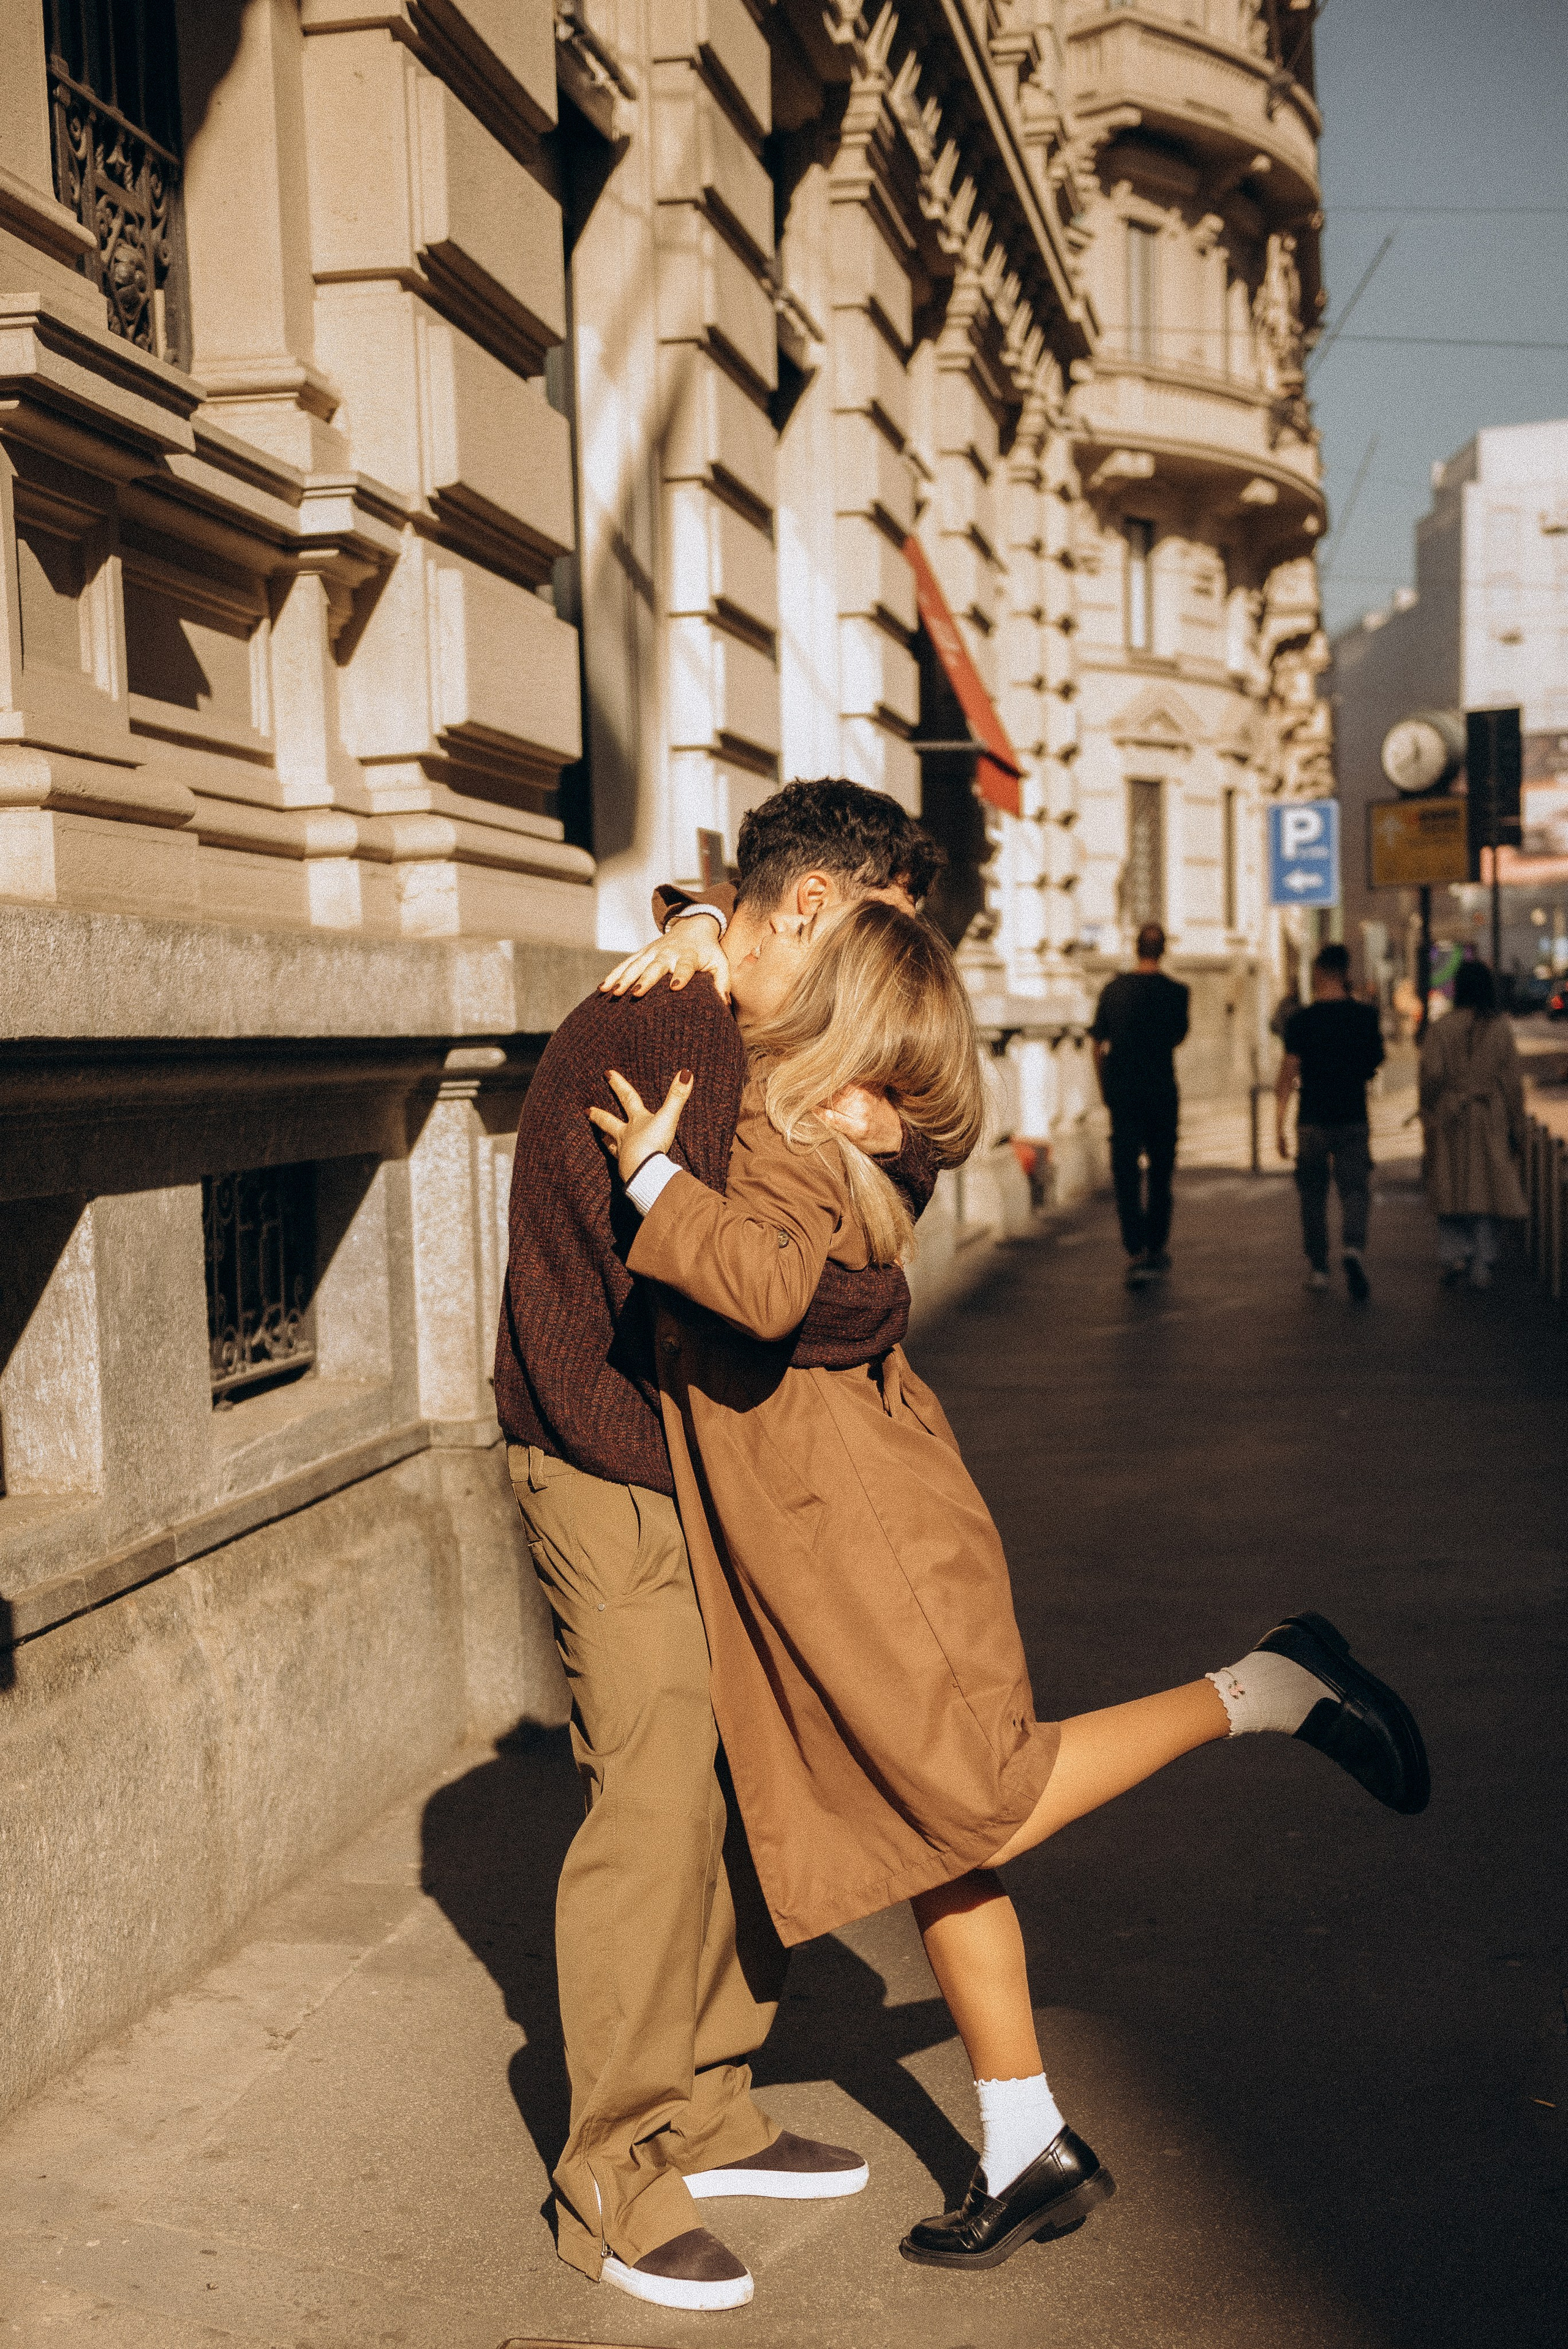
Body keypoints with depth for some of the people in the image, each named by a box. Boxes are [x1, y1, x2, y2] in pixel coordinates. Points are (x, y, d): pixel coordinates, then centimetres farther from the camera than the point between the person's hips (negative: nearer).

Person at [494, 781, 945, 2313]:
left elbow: (903, 1196, 11)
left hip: (715, 1471, 10)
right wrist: (882, 1304, -14)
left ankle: (703, 2120, 25)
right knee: (656, 1804, -7)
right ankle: (613, 2192, 7)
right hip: (611, 1478, -9)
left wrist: (887, 1138, -11)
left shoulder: (751, 1042, 12)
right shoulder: (655, 1037, -21)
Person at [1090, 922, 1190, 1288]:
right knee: (1160, 1174, 15)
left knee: (1126, 1175, -2)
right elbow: (1178, 1037, 9)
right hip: (1162, 1094, 0)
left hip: (1121, 1095, 1)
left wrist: (1104, 1089, 17)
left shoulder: (1114, 990, 0)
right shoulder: (1175, 991, -6)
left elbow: (1098, 1045, 6)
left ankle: (1136, 1256, -15)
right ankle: (1156, 1251, 23)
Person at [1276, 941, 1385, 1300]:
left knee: (1313, 1195, 11)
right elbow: (1375, 1064, 12)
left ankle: (1318, 1268, 17)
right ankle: (1353, 1247, -25)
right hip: (1353, 1119, 1)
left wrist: (1278, 1126, -7)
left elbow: (1288, 1072, -9)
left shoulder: (1301, 1019, -6)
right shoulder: (1366, 1015, 0)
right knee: (1355, 1189, 2)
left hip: (1312, 1120, -1)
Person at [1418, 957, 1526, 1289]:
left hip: (1449, 1121, 0)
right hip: (1492, 1119, 0)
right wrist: (1517, 1128, 5)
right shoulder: (1501, 1029, -3)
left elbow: (1431, 1075, -10)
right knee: (1489, 1190, 6)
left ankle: (1454, 1255, -1)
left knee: (1452, 1190, 12)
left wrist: (1428, 1116, 1)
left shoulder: (1440, 1029, -5)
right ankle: (1482, 1266, 4)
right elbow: (1512, 1081, -2)